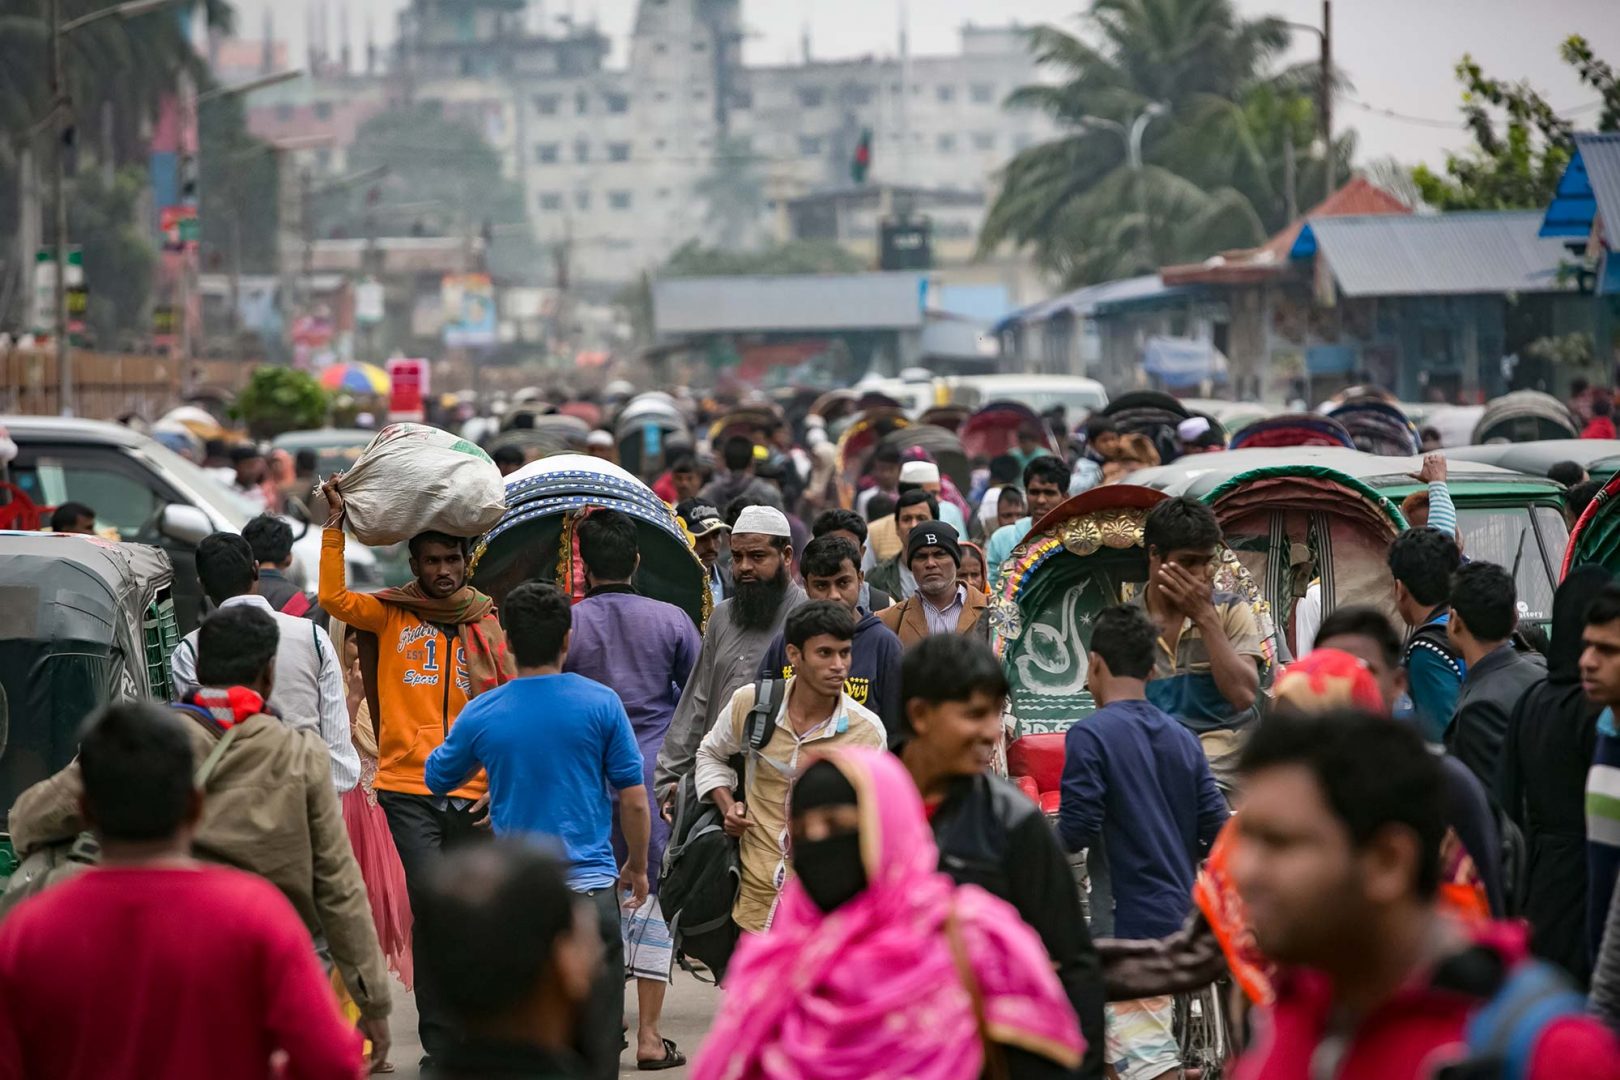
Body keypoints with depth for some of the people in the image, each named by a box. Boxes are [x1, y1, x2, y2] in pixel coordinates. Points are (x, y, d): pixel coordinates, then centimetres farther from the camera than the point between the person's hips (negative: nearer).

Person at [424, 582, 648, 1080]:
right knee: (595, 1032, 5)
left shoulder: (482, 713, -1)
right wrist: (637, 867, 13)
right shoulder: (600, 704, -4)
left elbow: (436, 779, 17)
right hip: (590, 884, -1)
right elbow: (634, 801, -1)